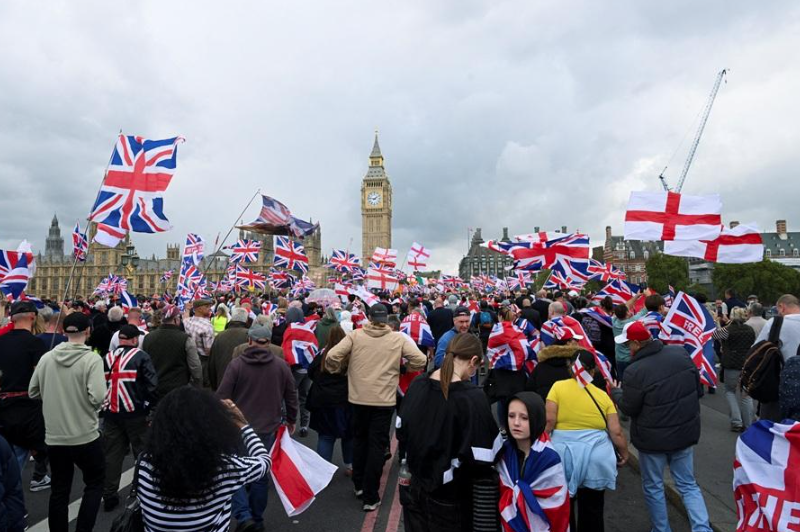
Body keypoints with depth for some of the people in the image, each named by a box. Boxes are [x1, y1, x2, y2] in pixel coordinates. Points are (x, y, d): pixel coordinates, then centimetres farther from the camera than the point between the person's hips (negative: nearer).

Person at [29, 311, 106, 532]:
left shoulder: (46, 358, -3)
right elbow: (97, 398, -23)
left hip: (54, 437, 4)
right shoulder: (92, 359, -17)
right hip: (85, 436, -4)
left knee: (59, 490, 17)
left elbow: (33, 392, 8)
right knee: (95, 483, 15)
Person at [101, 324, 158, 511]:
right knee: (142, 452, 9)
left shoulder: (106, 359, 9)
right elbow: (152, 384, -15)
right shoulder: (140, 356, -9)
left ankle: (109, 497, 17)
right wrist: (148, 405, -3)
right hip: (135, 413, -5)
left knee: (111, 455, 12)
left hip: (110, 413, 5)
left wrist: (103, 406, 21)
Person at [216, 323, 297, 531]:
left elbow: (222, 396, -10)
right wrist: (291, 420, 21)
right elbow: (291, 396, 6)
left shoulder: (236, 364, -10)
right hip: (267, 429, 3)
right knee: (260, 475, 15)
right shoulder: (281, 366, -2)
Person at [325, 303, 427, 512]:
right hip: (384, 399, -1)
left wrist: (337, 369, 9)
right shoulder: (399, 338, -6)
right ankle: (370, 497, 14)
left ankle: (359, 485, 34)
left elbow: (332, 356, -12)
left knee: (359, 440, 23)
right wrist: (403, 367, 11)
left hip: (359, 397, 2)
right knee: (377, 445, 9)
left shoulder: (355, 335, -6)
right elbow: (421, 361, -8)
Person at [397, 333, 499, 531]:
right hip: (449, 495, -5)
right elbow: (481, 456, -21)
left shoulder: (417, 384, -6)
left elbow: (402, 431, 4)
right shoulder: (472, 397, -24)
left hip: (415, 485, 5)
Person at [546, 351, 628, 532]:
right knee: (592, 509, 17)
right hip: (595, 458, 1)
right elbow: (616, 432, 1)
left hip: (563, 455, -1)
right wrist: (624, 453, 17)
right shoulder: (603, 395, 2)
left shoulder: (558, 387, -3)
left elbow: (549, 420, -11)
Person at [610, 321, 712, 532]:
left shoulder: (634, 371, -26)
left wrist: (615, 391, 6)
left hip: (653, 437, -5)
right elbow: (698, 390, 3)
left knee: (653, 486, 16)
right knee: (688, 485, 20)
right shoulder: (680, 353, -9)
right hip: (685, 432, 5)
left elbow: (629, 408, -13)